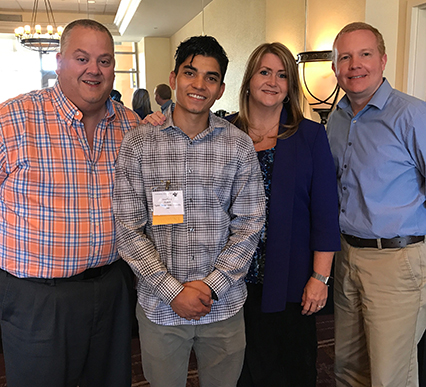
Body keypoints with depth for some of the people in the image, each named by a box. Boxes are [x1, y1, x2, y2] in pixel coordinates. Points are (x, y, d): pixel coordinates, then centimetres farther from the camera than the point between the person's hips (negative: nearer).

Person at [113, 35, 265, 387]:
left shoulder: (239, 145, -2)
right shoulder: (138, 144, -5)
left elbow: (250, 224, -2)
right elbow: (129, 229, -7)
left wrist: (212, 285, -11)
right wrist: (172, 291, -12)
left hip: (224, 304, 1)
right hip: (160, 306, -1)